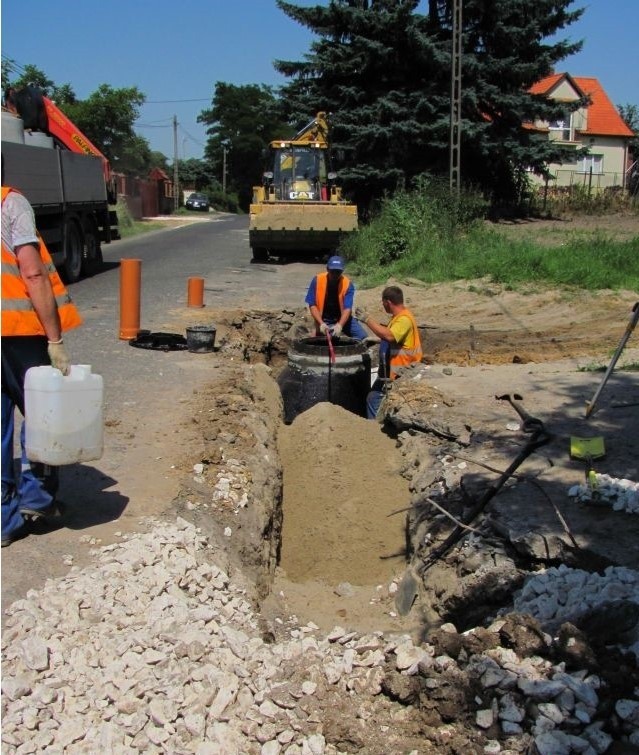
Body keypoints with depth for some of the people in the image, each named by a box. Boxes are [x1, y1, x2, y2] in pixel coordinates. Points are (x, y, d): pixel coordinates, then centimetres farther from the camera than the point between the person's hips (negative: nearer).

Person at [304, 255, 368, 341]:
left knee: (363, 337, -9)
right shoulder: (317, 281, -15)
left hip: (343, 319, 1)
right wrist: (321, 323, -27)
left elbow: (348, 308, -22)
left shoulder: (347, 284, -16)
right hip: (324, 320, -1)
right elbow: (312, 305, -13)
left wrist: (340, 325, -40)